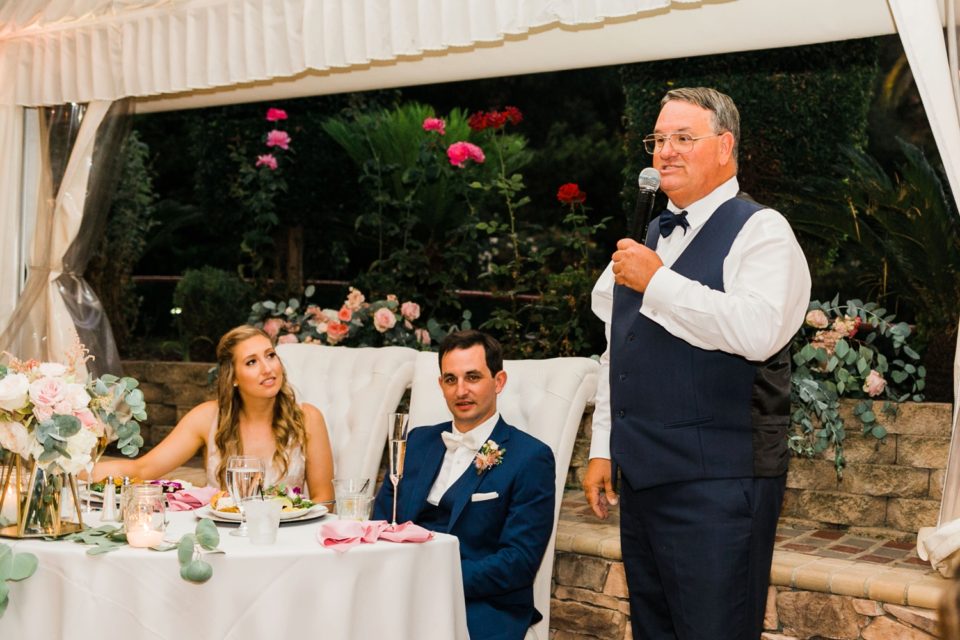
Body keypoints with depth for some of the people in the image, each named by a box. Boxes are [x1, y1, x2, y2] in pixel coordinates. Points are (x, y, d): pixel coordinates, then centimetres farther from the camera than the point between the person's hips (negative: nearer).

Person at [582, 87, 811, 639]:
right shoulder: (652, 238, 18)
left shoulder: (761, 230, -6)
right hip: (642, 472, 8)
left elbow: (758, 330, -25)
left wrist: (658, 282, -19)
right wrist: (602, 448, 16)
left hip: (719, 481, -7)